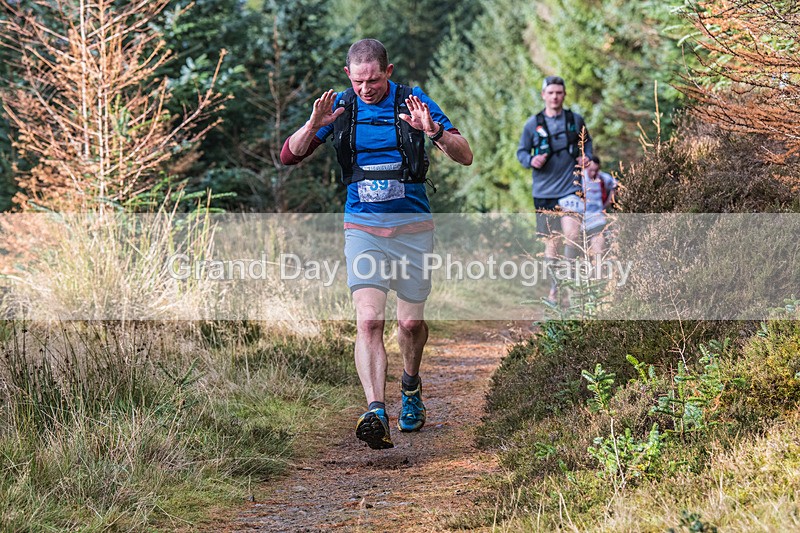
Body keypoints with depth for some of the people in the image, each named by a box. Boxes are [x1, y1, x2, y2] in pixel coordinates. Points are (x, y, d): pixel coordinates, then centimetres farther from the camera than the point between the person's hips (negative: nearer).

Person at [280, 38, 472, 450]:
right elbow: (289, 157, -1)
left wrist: (434, 131, -28)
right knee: (369, 320, -17)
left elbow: (465, 157, -9)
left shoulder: (413, 102, -5)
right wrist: (314, 125, -20)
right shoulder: (341, 107, 0)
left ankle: (411, 385, 40)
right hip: (362, 227, 0)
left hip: (412, 226, 0)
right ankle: (375, 413, -26)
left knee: (411, 322, 10)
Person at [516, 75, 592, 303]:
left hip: (570, 188, -1)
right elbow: (521, 152, 10)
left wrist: (586, 157, 0)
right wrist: (531, 161, -12)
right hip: (544, 191, 1)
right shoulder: (532, 124, 1)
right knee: (551, 241, 9)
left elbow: (587, 141, 21)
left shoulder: (575, 120, 3)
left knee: (572, 235, -18)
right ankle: (554, 288, 20)